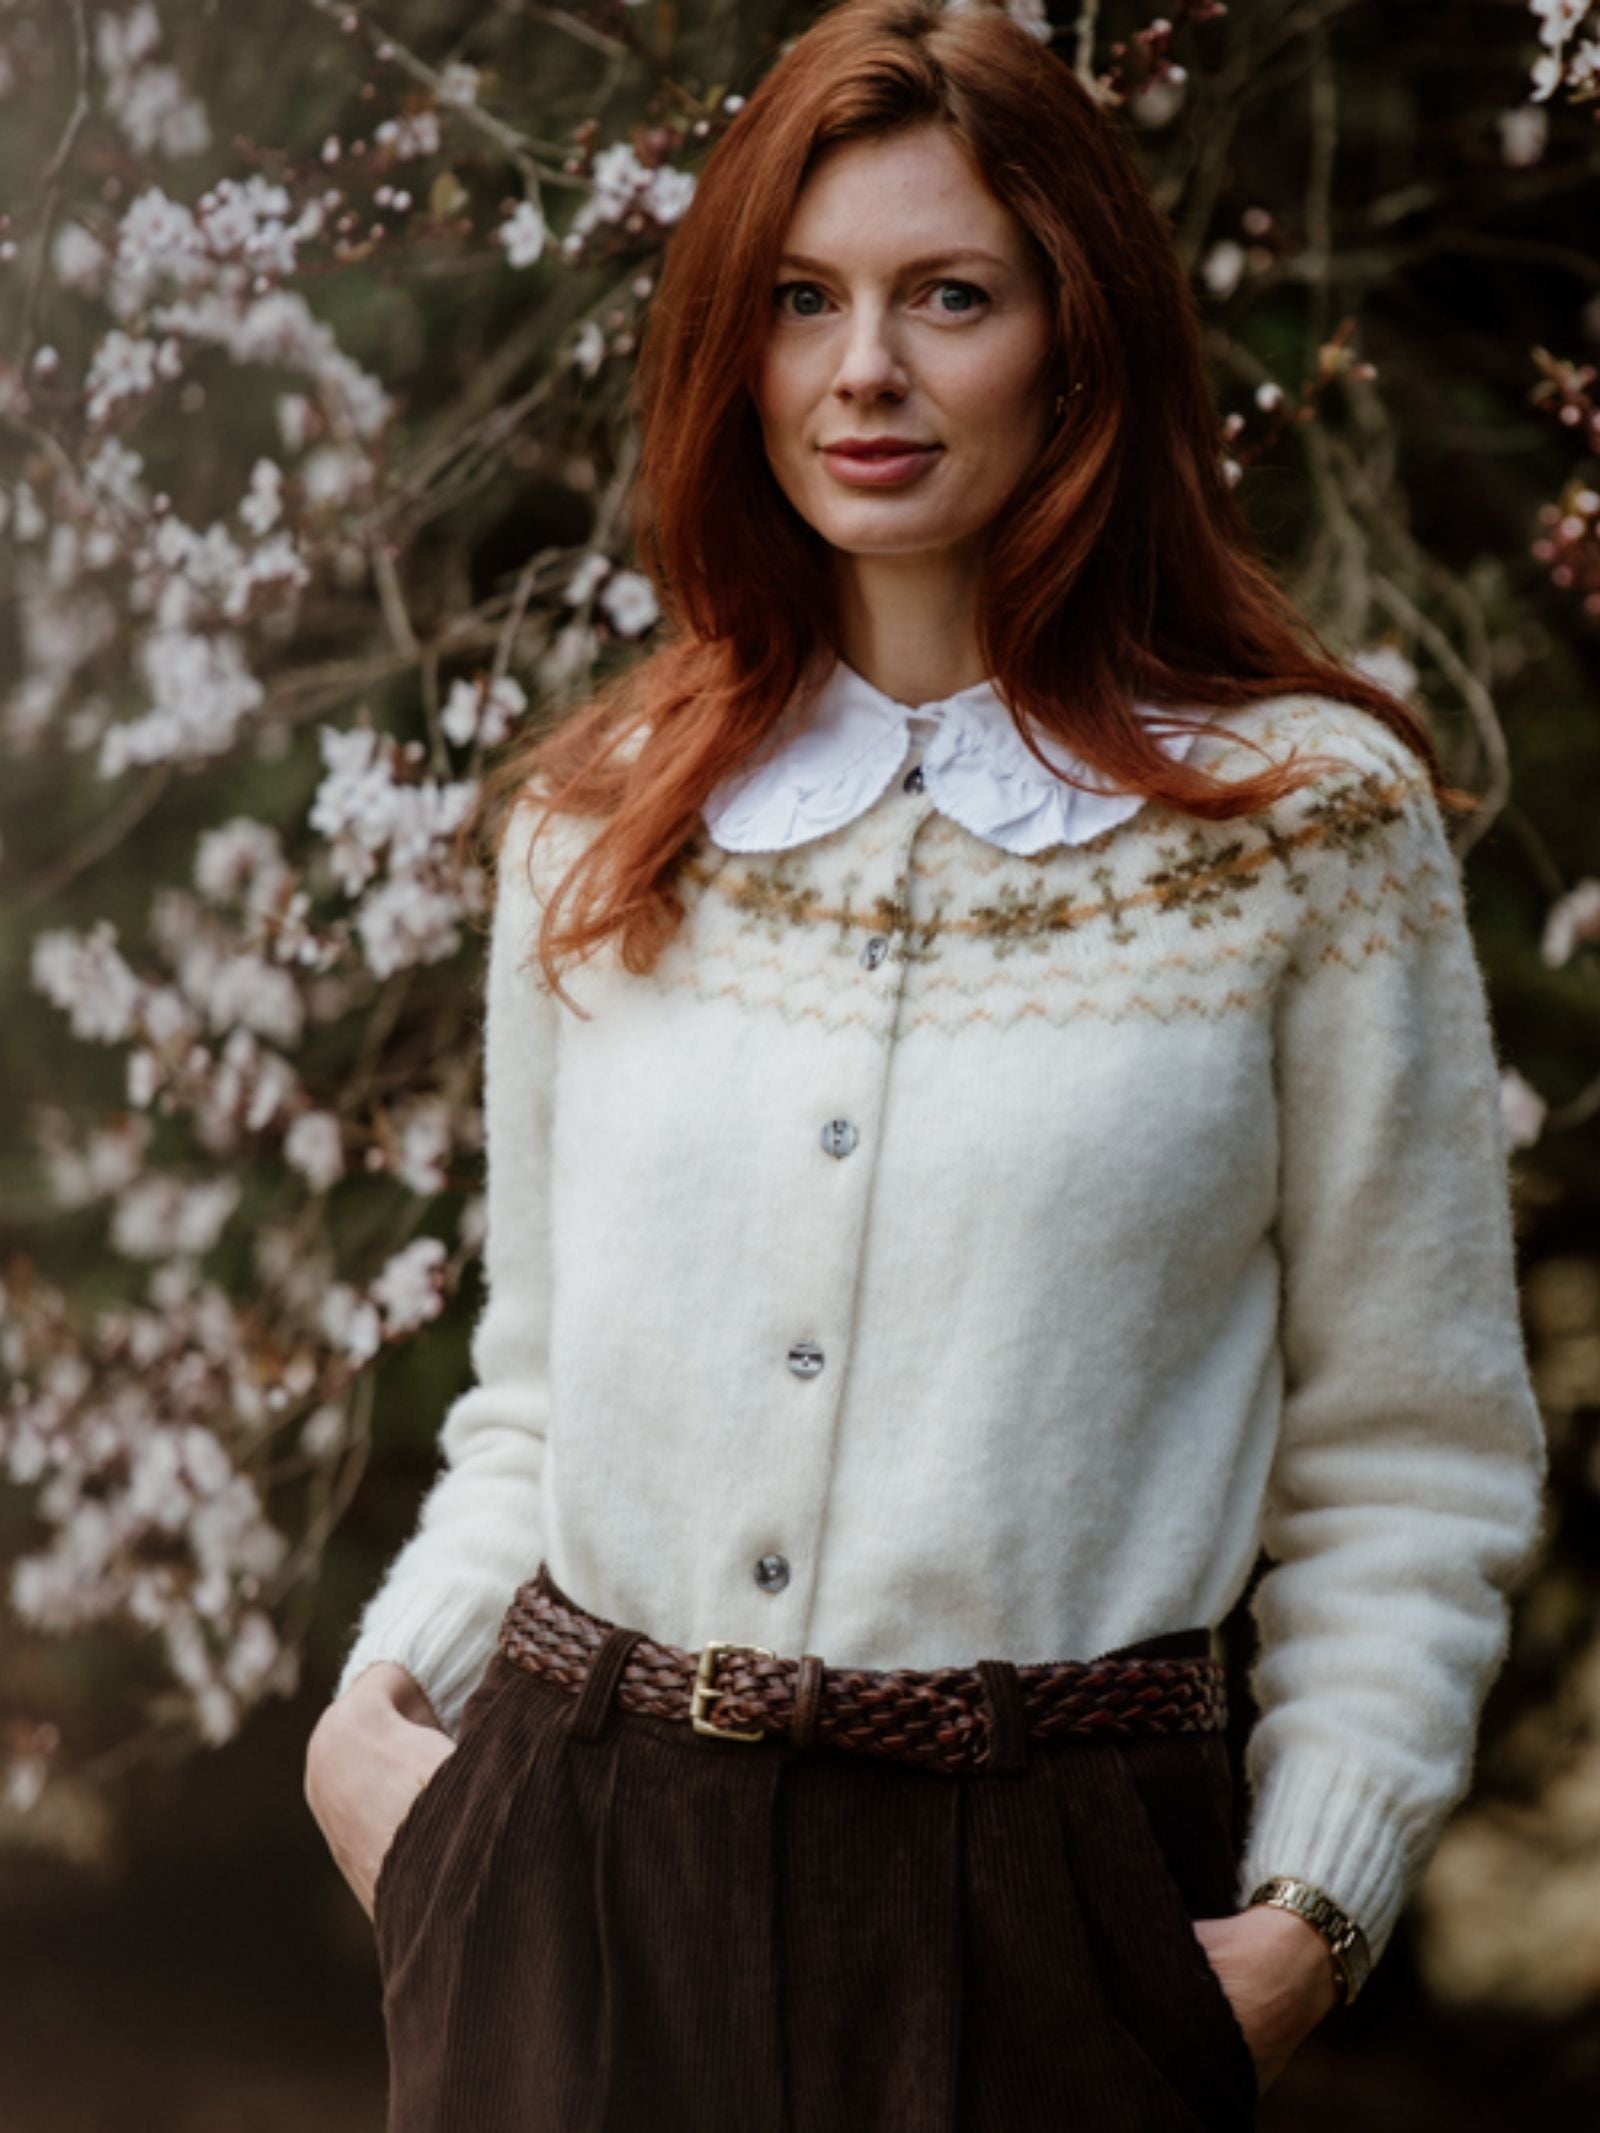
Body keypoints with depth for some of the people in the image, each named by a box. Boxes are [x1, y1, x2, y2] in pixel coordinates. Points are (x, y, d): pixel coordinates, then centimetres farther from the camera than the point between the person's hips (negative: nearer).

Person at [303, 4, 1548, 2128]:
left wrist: (1313, 1913, -8)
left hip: (1040, 1907, -2)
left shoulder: (1309, 821, -1)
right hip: (578, 1870, 3)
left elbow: (1413, 1464, 0)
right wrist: (379, 1705, 1)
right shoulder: (593, 824, 8)